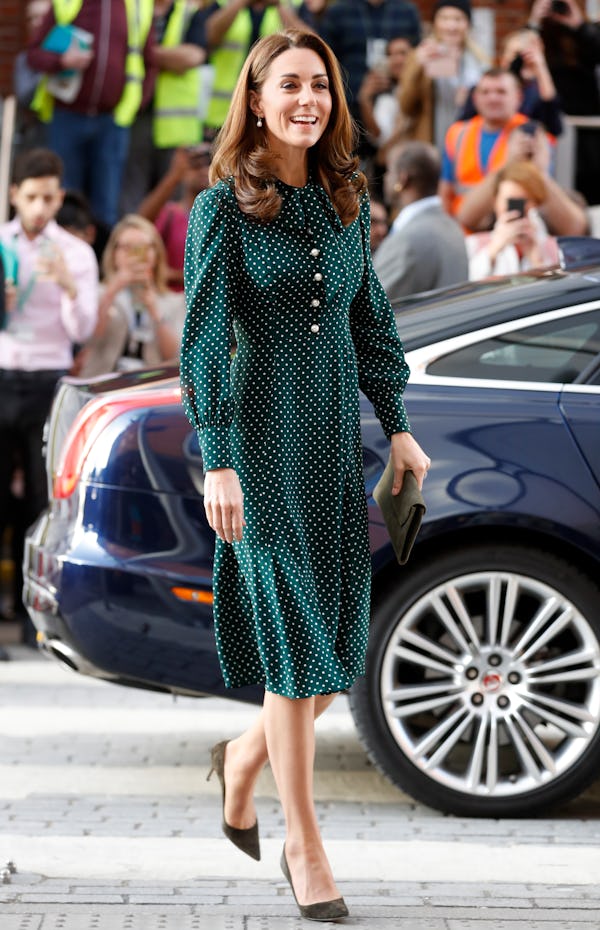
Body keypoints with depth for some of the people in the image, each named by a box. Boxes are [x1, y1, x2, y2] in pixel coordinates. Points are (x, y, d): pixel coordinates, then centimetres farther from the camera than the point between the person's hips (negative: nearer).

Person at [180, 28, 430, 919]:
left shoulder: (345, 201, 9)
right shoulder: (224, 206, -7)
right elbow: (204, 337, -10)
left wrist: (397, 427, 12)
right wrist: (216, 460, -15)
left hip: (340, 439, 6)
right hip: (265, 440, -6)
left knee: (342, 640, 6)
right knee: (295, 637, -3)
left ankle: (244, 757, 33)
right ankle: (304, 846, 5)